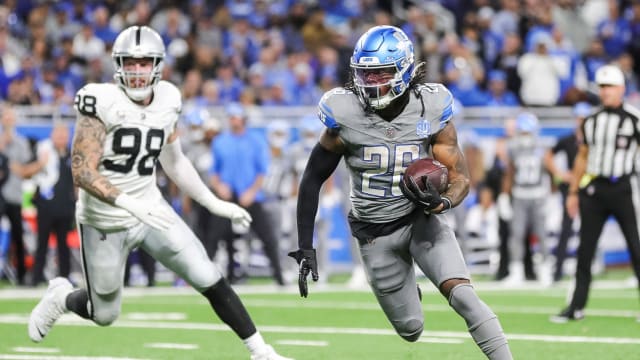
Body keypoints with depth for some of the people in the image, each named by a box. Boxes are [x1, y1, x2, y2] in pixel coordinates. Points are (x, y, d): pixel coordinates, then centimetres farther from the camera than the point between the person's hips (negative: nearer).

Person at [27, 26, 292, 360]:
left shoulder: (166, 101, -1)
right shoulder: (103, 103, -20)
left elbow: (174, 163, 14)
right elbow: (82, 172, -24)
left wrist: (215, 204, 11)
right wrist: (129, 204, -36)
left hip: (149, 207, 4)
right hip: (105, 221, -4)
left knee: (210, 281, -4)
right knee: (105, 315, 10)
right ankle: (61, 295, 42)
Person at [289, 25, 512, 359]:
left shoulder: (431, 111, -12)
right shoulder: (345, 117, -14)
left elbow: (461, 177, -6)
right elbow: (312, 181, -4)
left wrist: (442, 202, -30)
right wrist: (304, 247, -7)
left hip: (422, 220, 0)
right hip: (376, 234, 1)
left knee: (461, 294, -25)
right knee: (412, 330, 8)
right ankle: (406, 293, 44)